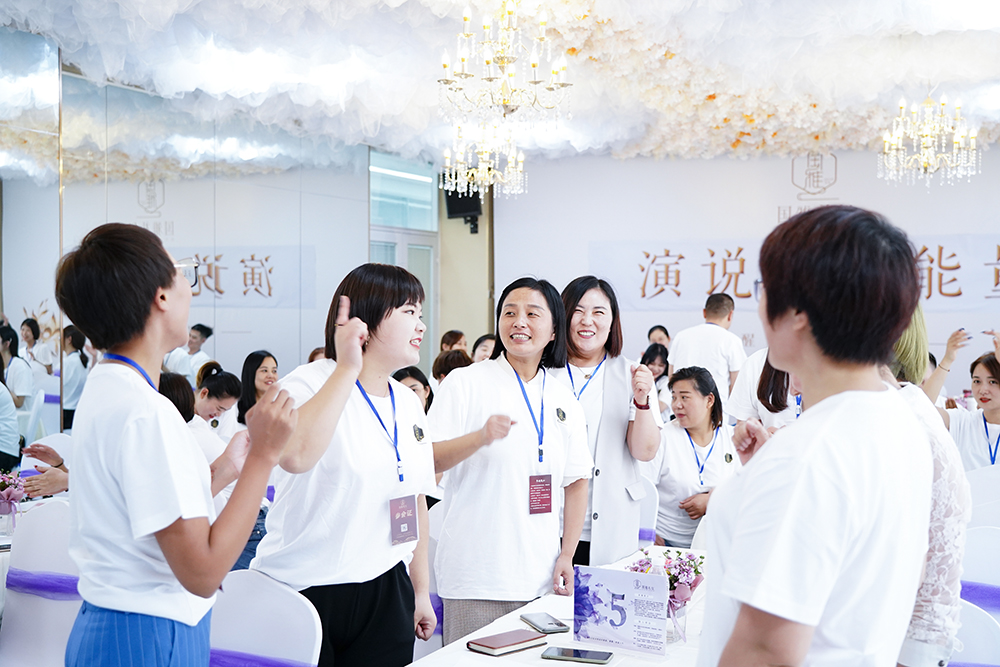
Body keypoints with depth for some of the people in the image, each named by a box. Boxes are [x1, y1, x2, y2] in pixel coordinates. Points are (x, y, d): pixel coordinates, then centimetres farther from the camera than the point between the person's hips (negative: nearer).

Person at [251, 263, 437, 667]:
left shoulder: (409, 404, 9)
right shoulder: (310, 384, -12)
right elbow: (295, 455, -34)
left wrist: (421, 590, 18)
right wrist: (347, 368, -27)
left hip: (384, 591, 6)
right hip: (303, 590, -6)